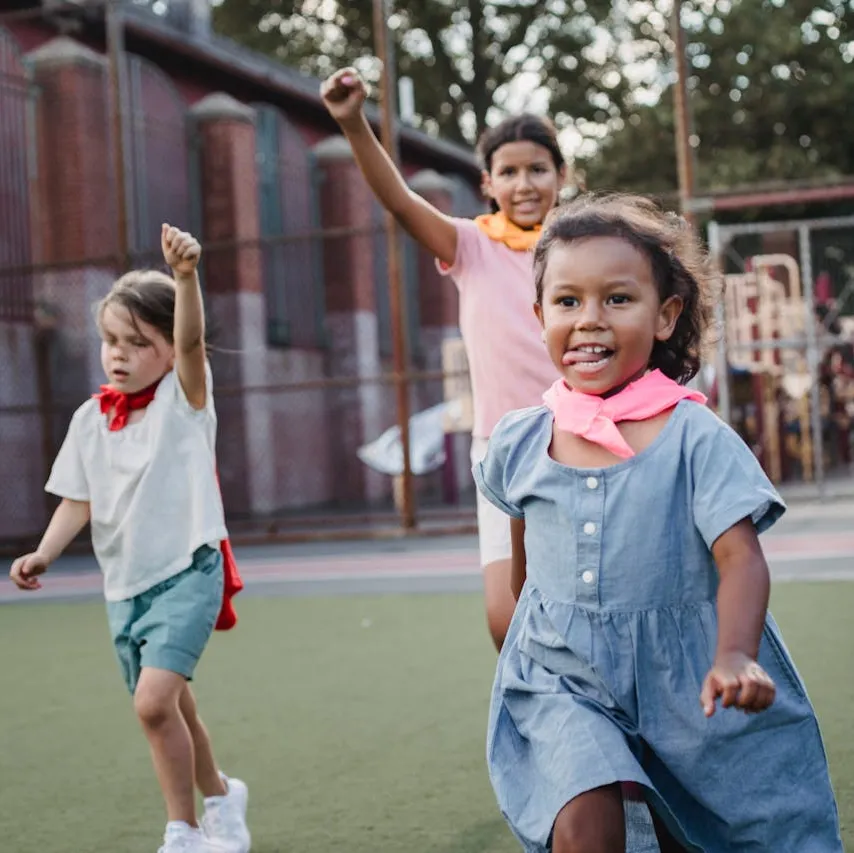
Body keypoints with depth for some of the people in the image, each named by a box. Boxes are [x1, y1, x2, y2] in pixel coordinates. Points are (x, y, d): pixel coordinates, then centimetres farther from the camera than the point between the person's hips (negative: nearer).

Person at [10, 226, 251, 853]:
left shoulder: (183, 397, -8)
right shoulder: (91, 419, 4)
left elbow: (191, 339, -27)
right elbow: (79, 501, 5)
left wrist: (186, 275, -45)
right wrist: (43, 555, -11)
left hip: (188, 573, -6)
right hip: (125, 585, 6)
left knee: (154, 701, -19)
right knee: (172, 706, 17)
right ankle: (220, 798, 41)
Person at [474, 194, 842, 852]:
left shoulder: (696, 437, -10)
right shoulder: (519, 443, 0)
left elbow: (740, 556, -19)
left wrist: (735, 658, -35)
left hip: (685, 673, -1)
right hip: (563, 677, 1)